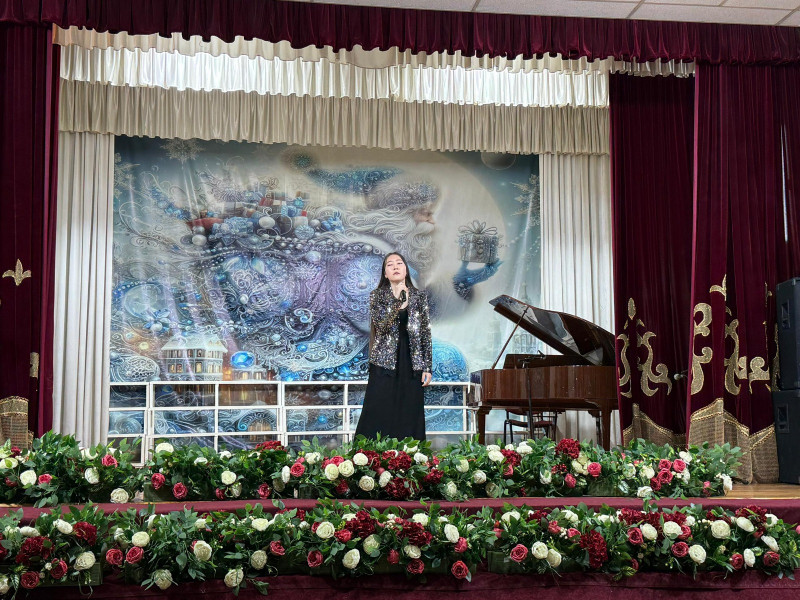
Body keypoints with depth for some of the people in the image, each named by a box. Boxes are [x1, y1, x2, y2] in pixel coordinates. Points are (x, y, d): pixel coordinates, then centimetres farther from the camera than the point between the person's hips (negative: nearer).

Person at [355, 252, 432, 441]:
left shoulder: (419, 297, 8)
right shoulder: (377, 296, 4)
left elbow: (426, 333, 8)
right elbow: (380, 325, -12)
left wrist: (427, 368, 3)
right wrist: (398, 303, -23)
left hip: (411, 364, 2)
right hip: (384, 363, -1)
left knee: (409, 419, 2)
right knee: (379, 416, -3)